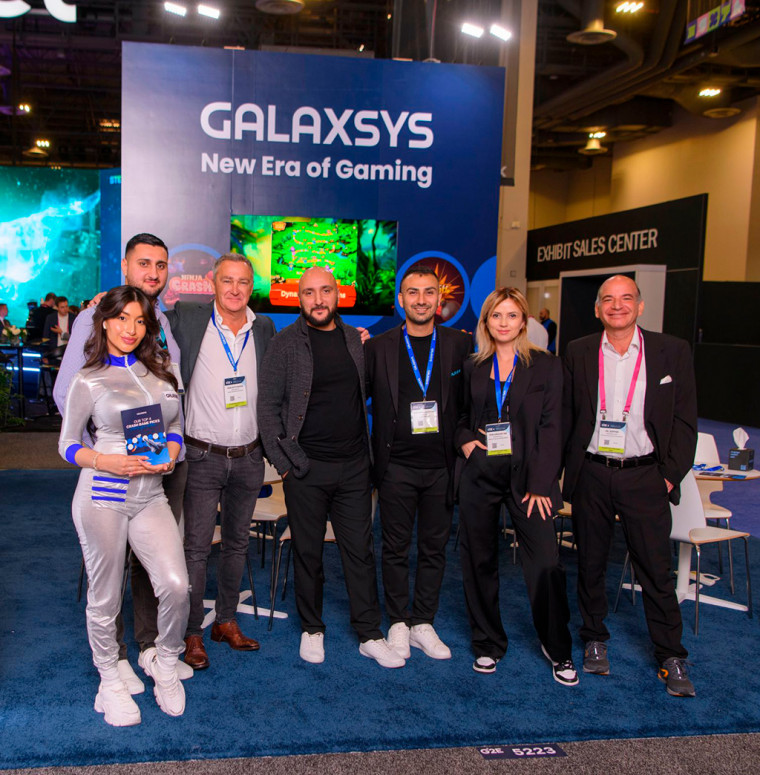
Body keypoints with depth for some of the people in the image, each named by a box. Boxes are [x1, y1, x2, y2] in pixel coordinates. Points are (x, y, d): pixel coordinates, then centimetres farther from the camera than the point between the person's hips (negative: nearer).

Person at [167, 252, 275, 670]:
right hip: (203, 457, -3)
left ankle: (226, 621, 30)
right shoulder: (188, 319, -7)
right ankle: (192, 633, 14)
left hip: (248, 457, 4)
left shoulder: (264, 328, 4)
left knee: (237, 543, 14)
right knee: (196, 547, 0)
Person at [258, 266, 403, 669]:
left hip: (353, 467, 3)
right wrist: (283, 461, -8)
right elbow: (268, 406, -4)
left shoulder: (356, 340, 8)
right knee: (308, 551, 8)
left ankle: (370, 635, 19)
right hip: (305, 469, -3)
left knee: (360, 549, 8)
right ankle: (311, 629, 26)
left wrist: (370, 451, 9)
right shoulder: (284, 344, -4)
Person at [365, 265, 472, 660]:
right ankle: (398, 623, 25)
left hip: (441, 465, 1)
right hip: (396, 466, -1)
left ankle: (423, 623, 26)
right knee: (395, 548, 9)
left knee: (434, 549, 11)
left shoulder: (460, 344, 3)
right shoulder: (378, 347, 0)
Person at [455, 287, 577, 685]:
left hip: (526, 474, -3)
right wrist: (464, 439, -1)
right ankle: (488, 643, 27)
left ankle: (557, 648, 16)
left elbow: (550, 428, -3)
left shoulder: (546, 366, 1)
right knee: (479, 560, 9)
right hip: (479, 474, 3)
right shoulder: (473, 368, 9)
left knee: (546, 563, -6)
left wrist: (540, 484, -10)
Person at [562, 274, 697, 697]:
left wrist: (672, 473, -5)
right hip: (591, 475, 2)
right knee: (591, 564, 12)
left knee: (656, 570, 4)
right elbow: (566, 415, 6)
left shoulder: (673, 352, 0)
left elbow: (684, 420, 1)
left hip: (644, 476, -1)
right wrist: (567, 469, 1)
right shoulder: (578, 353, 3)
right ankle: (595, 640, 30)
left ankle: (672, 657, 18)